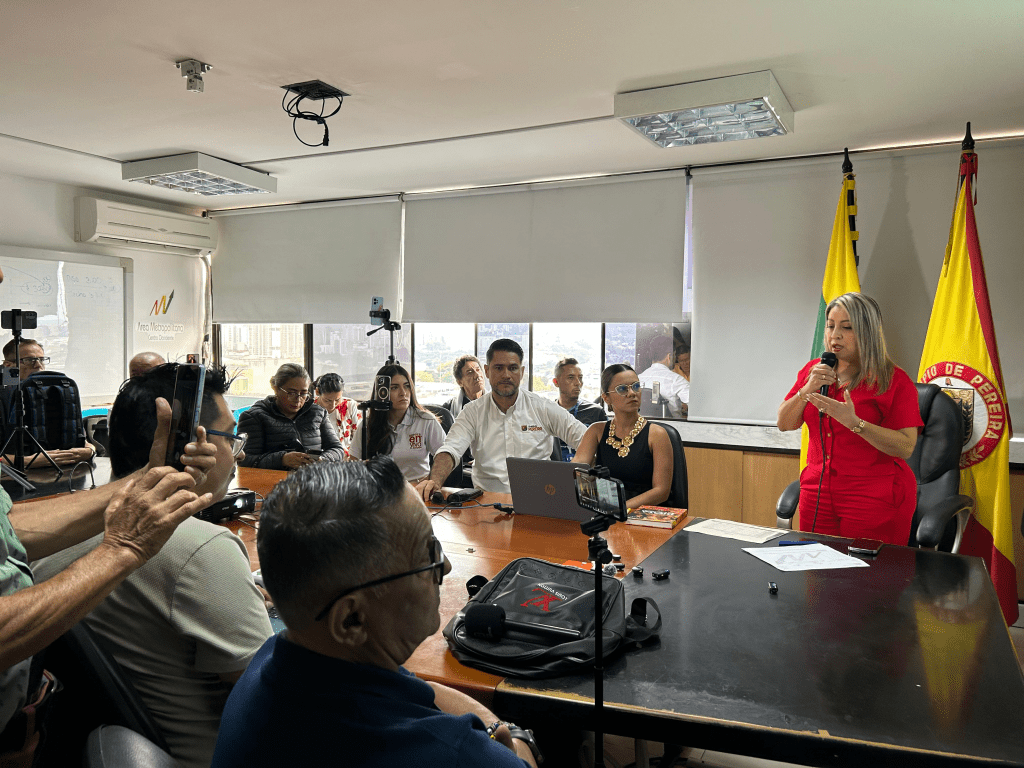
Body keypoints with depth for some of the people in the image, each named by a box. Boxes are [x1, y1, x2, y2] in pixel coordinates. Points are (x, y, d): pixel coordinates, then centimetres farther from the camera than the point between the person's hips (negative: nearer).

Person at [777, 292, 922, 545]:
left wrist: (854, 422, -26)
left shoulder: (894, 380, -8)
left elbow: (906, 447, -15)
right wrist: (807, 390, -11)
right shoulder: (813, 371, 7)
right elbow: (784, 424, 5)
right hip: (818, 493, 4)